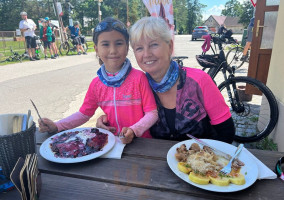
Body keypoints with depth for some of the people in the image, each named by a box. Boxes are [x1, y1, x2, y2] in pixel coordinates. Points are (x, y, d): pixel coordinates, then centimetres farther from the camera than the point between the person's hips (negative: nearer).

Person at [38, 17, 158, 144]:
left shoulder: (138, 78, -9)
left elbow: (152, 113, -8)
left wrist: (134, 131, -23)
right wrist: (56, 126, 2)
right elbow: (84, 113, 13)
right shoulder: (96, 84, 3)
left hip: (140, 141, -2)